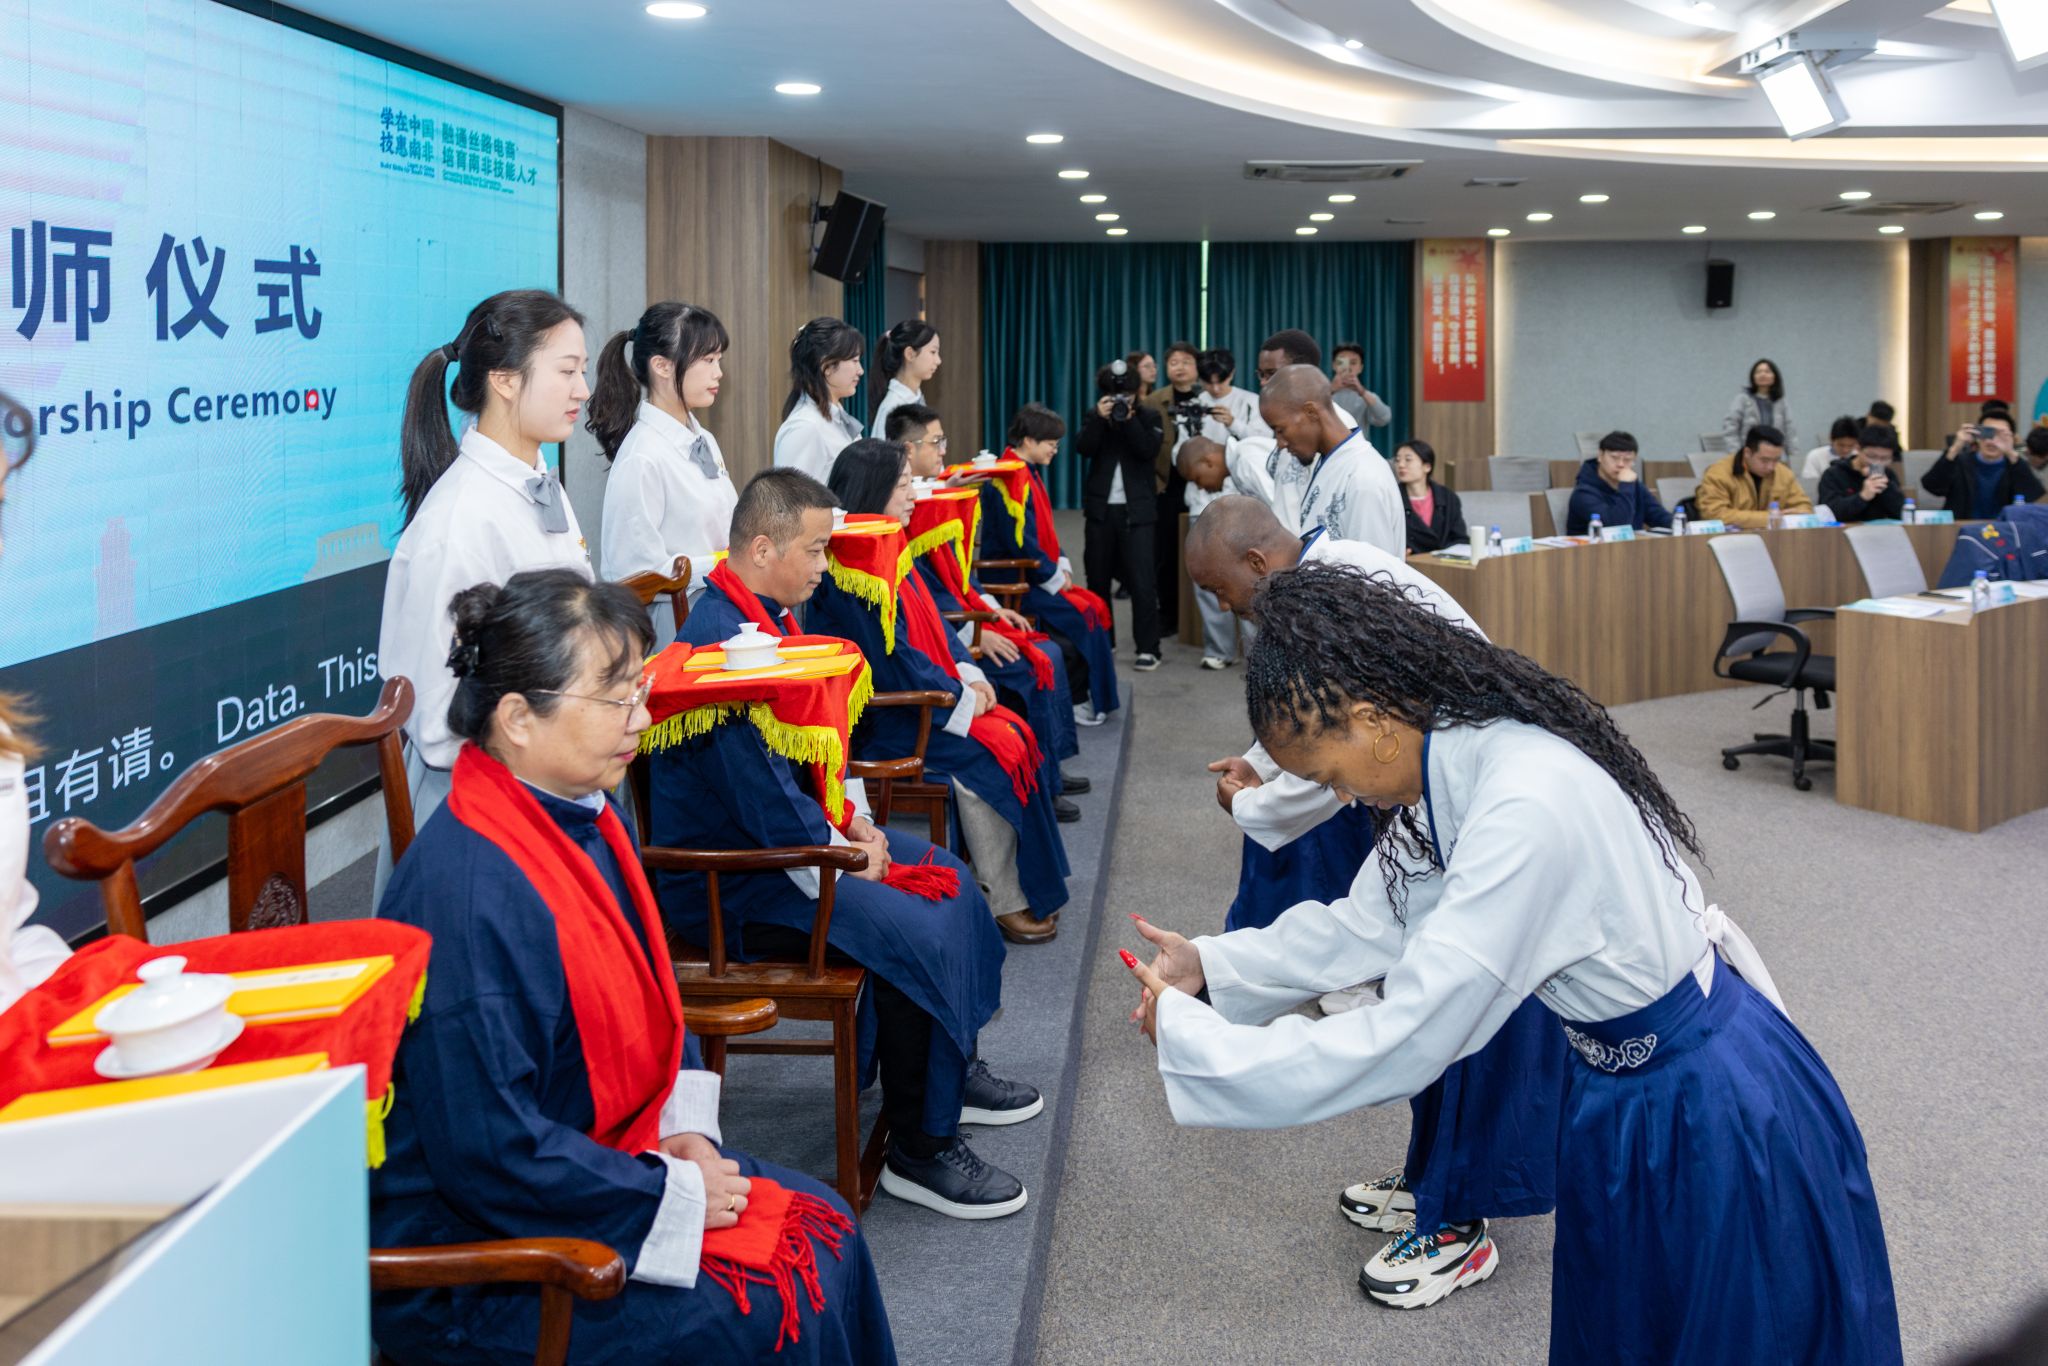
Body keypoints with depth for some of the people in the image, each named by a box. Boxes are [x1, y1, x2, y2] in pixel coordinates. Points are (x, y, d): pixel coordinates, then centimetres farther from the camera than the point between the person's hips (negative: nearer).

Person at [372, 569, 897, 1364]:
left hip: (597, 1152, 9)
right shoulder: (473, 895, -29)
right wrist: (674, 1197, -18)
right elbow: (489, 1155, -28)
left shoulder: (585, 820, 1)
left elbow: (649, 996, 16)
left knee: (824, 1228, 5)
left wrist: (685, 1127, -1)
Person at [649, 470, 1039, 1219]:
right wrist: (844, 859, -13)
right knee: (919, 933, -23)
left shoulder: (768, 618, 6)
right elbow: (765, 800, -27)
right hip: (726, 884, -11)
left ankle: (950, 1068, 31)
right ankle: (922, 1151, -8)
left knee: (950, 884, 14)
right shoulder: (720, 641, -26)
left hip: (782, 839, 11)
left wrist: (853, 820, 5)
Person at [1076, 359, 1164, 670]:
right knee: (1098, 578, 9)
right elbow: (1082, 449, -9)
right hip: (1101, 508, 3)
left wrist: (1129, 420, -21)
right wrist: (1100, 419, -20)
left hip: (1138, 510, -3)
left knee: (1142, 581, -9)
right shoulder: (1094, 417, 7)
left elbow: (1149, 450, -14)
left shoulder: (1148, 418, 2)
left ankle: (1148, 649, -6)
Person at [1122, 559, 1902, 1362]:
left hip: (1709, 1122, -8)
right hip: (1624, 1094, 8)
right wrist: (1213, 965, -4)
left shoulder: (1528, 810, -34)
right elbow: (1373, 924, 4)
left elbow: (1401, 1045, -31)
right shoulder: (1455, 762, -7)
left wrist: (1185, 1033, -23)